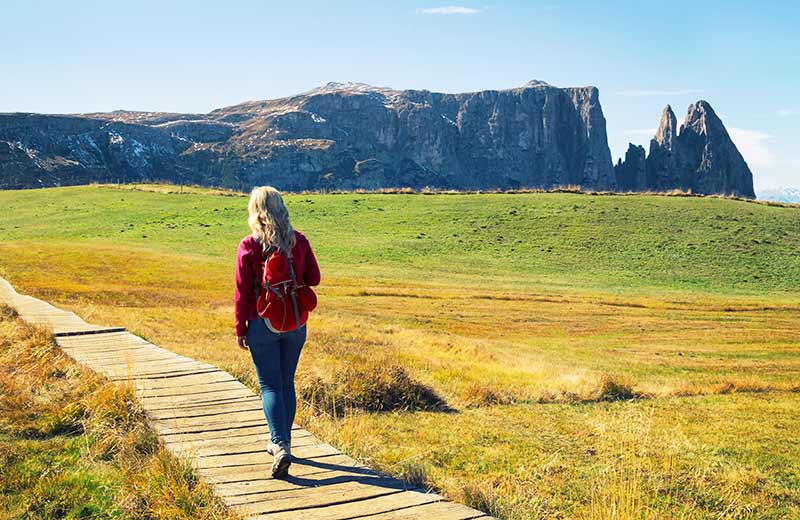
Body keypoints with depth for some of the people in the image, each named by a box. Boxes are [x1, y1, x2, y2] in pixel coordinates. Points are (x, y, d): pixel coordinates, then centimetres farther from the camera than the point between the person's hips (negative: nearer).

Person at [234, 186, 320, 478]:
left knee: (270, 385, 2)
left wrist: (240, 329, 0)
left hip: (262, 324, -3)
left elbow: (243, 293, -9)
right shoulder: (299, 241, -4)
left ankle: (280, 446, -12)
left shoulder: (249, 246, -12)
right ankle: (282, 441, 27)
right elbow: (314, 278, 4)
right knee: (287, 383, 16)